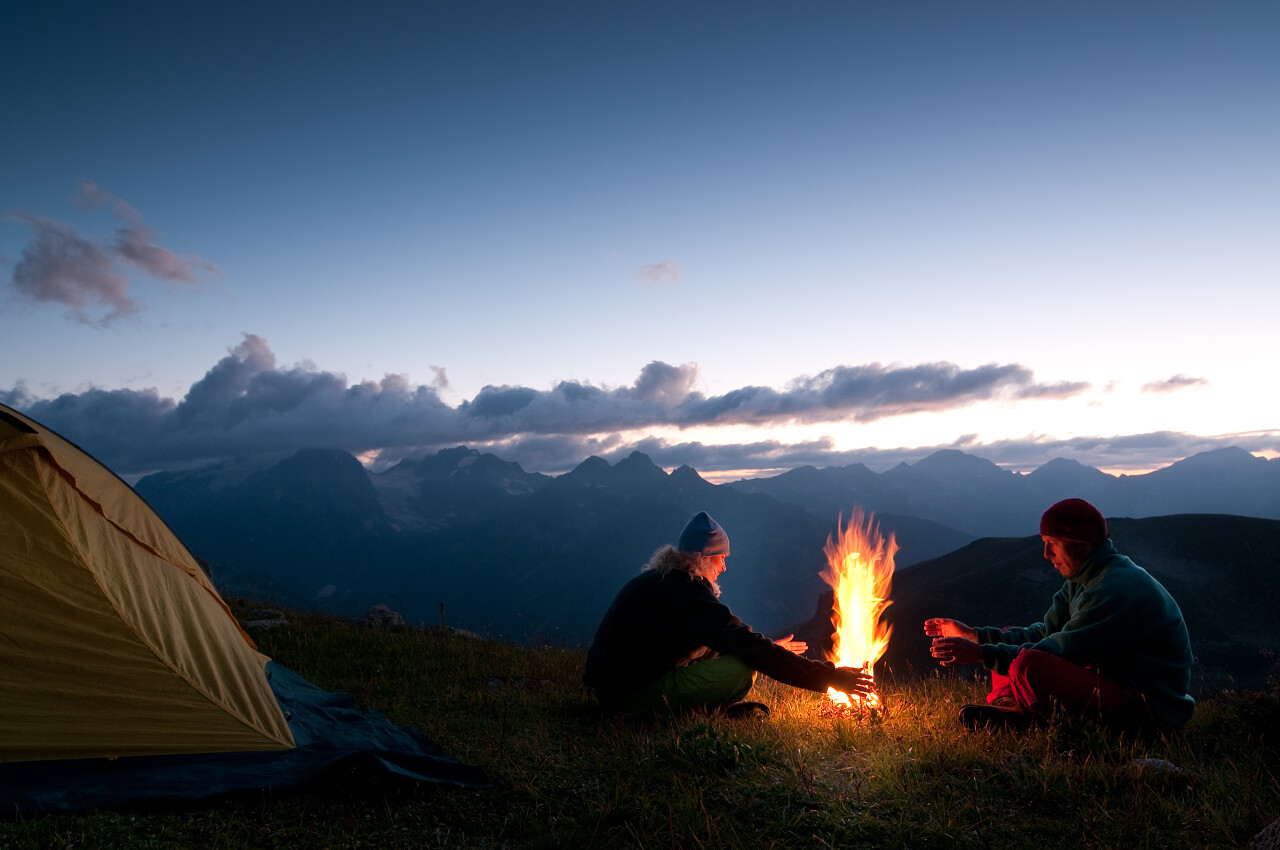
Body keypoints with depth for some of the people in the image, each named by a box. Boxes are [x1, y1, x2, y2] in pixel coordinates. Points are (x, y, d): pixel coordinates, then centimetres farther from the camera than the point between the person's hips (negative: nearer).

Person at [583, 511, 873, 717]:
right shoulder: (687, 592, -21)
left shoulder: (660, 579, 10)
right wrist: (828, 676, -18)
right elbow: (750, 647, -23)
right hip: (632, 696, -10)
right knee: (741, 668, -19)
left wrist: (770, 648, 24)